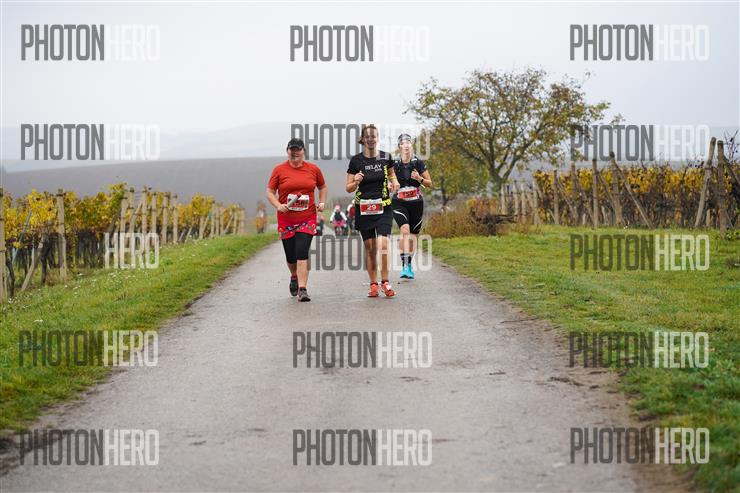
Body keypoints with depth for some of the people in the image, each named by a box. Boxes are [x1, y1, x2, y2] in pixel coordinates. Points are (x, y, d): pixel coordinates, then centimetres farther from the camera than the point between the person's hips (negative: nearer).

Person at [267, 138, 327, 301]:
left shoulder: (313, 169, 5)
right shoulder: (279, 170, 0)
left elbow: (322, 187, 21)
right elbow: (270, 192, 3)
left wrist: (322, 202, 5)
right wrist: (278, 206, -14)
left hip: (307, 219, -1)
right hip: (286, 220, 1)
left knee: (302, 253, -14)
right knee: (291, 256, 9)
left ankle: (302, 289, -13)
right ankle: (294, 276, 42)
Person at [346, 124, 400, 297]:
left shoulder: (386, 157, 1)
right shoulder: (356, 160, -3)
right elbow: (348, 188, 2)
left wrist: (394, 182, 0)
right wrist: (356, 182, -20)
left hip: (383, 207, 0)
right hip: (363, 209, 0)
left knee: (383, 244, -15)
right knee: (370, 248, 4)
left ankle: (385, 282, -3)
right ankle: (373, 284, 14)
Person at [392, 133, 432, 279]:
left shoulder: (419, 163, -1)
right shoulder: (394, 164, -1)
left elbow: (429, 184, 4)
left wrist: (419, 179, -15)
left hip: (416, 203, 2)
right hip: (399, 204, -2)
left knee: (413, 235, 9)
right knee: (405, 230, -22)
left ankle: (409, 265, 28)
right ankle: (404, 266, -27)